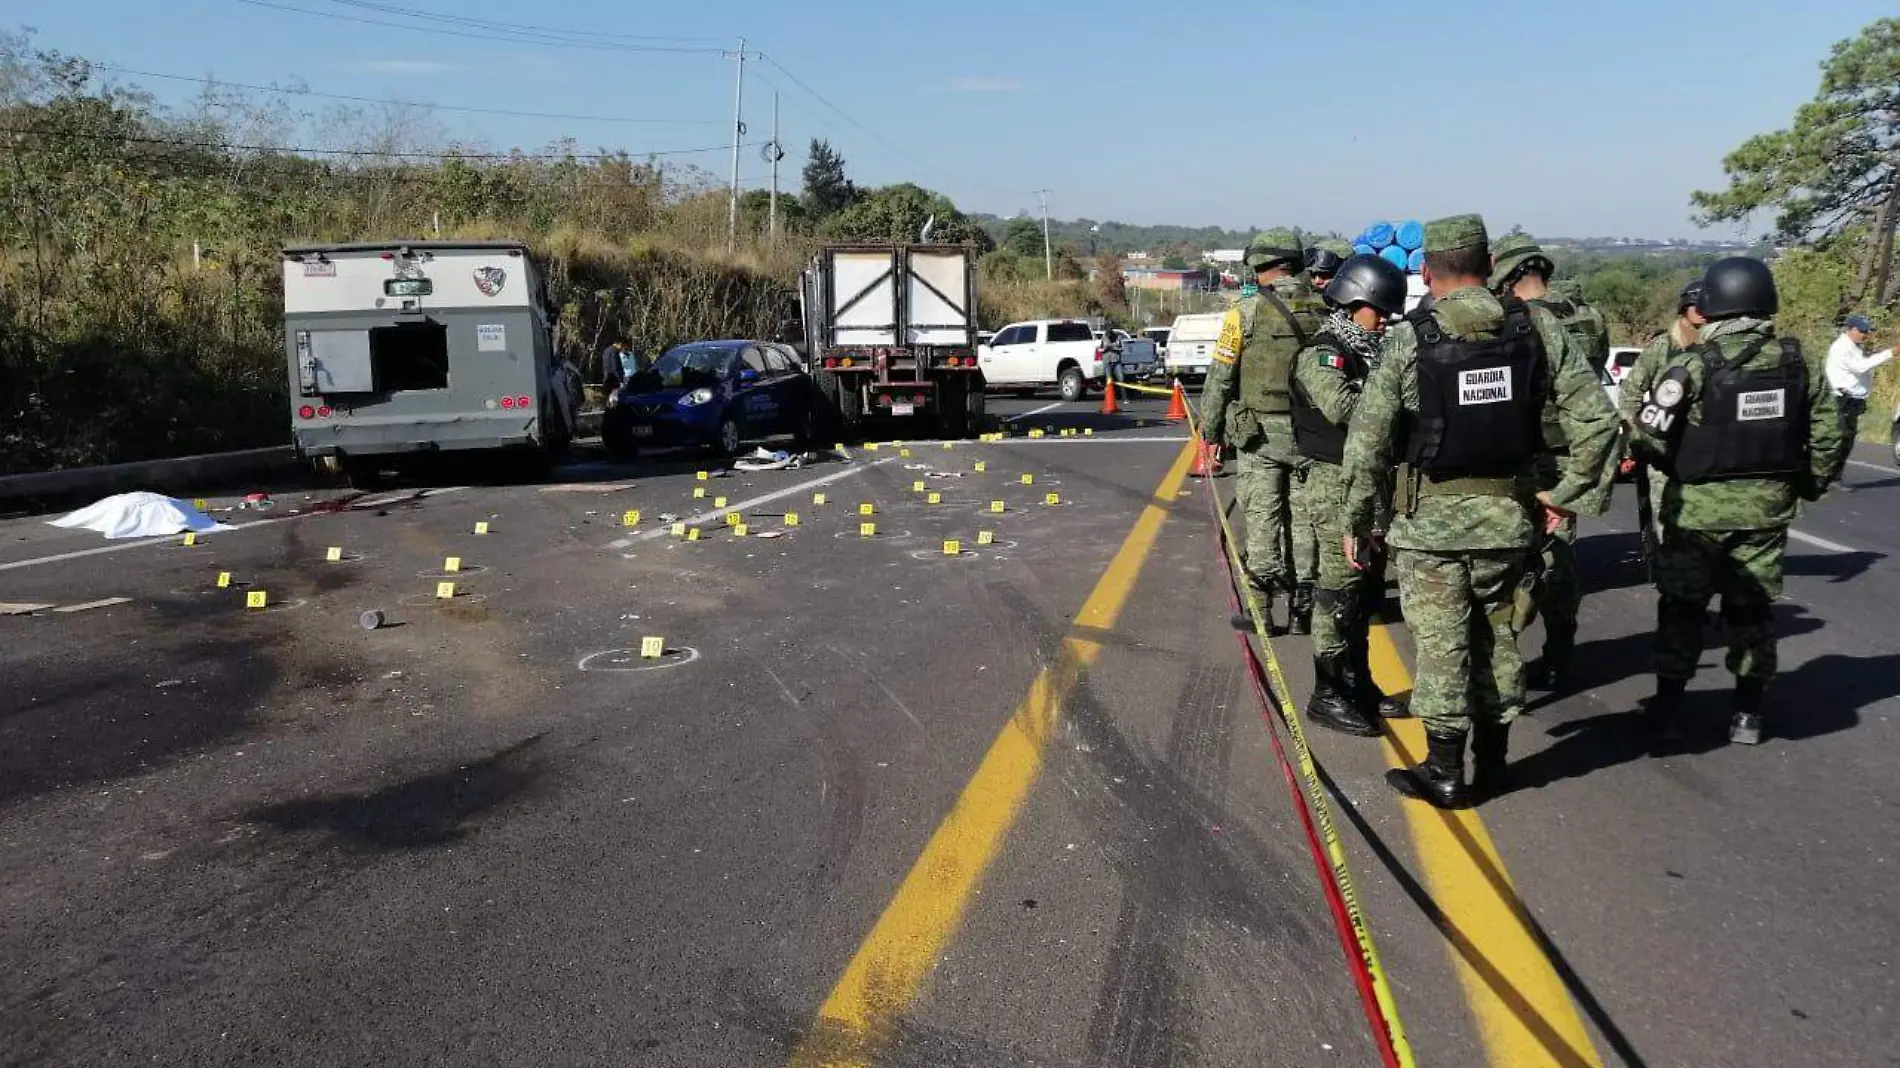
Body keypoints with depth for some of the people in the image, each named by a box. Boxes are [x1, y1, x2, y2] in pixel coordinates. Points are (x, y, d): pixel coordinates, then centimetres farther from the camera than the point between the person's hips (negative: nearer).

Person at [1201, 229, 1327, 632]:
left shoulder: (1246, 311, -8)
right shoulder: (1324, 311, 3)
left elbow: (1220, 379, -6)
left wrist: (1210, 433, 3)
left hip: (1259, 432, -3)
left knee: (1263, 519, 3)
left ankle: (1260, 607, 5)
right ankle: (1300, 605, 16)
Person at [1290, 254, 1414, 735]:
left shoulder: (1370, 353, 16)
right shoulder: (1322, 353, -12)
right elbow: (1342, 406, -30)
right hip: (1337, 483, -9)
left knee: (1368, 588, 15)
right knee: (1340, 590, -5)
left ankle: (1358, 682, 27)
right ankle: (1328, 695, 3)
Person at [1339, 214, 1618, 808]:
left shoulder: (1408, 339, -11)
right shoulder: (1538, 328, -2)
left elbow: (1366, 441, -12)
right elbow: (1595, 417, -3)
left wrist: (1357, 517, -1)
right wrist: (1567, 494, 6)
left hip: (1430, 519, -3)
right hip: (1508, 514, 4)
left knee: (1441, 645, 5)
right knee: (1496, 637, 17)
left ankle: (1444, 773, 14)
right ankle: (1491, 766, 27)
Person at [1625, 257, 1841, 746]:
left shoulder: (1694, 365, -14)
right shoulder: (1800, 365, 0)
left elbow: (1648, 435, -17)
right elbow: (1828, 433, 6)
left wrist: (1680, 467, 2)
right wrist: (1811, 484, 20)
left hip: (1698, 506, -4)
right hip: (1768, 505, 4)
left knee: (1681, 607, 10)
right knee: (1752, 609, 15)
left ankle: (1668, 708, 15)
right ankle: (1747, 714, 21)